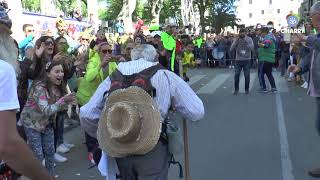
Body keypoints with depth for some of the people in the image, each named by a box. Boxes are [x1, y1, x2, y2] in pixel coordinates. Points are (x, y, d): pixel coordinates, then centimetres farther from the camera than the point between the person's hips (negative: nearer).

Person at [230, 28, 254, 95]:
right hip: (238, 60, 1)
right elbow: (231, 49, -5)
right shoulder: (237, 40, 3)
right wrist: (236, 41, -14)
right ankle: (236, 89, 11)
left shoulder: (249, 39, 0)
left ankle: (246, 89, 17)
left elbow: (252, 48, -12)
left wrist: (246, 41, -18)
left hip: (247, 60, -1)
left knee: (247, 76, 3)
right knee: (236, 75, -2)